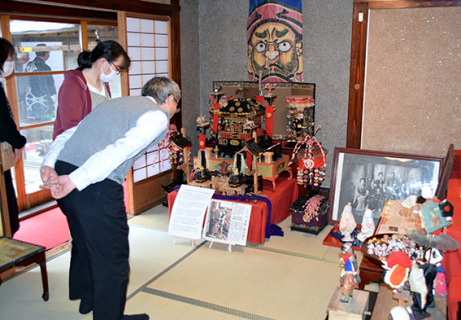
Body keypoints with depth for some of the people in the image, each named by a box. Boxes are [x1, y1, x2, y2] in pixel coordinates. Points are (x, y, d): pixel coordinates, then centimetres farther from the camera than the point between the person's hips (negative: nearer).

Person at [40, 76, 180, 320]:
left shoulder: (116, 103, 24)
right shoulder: (158, 115, 0)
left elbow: (65, 136, 15)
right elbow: (121, 150, -17)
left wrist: (48, 165, 4)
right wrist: (75, 181, -20)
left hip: (63, 171, 9)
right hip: (98, 187, -9)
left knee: (83, 240, 30)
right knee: (111, 257, 10)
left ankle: (87, 298, 54)